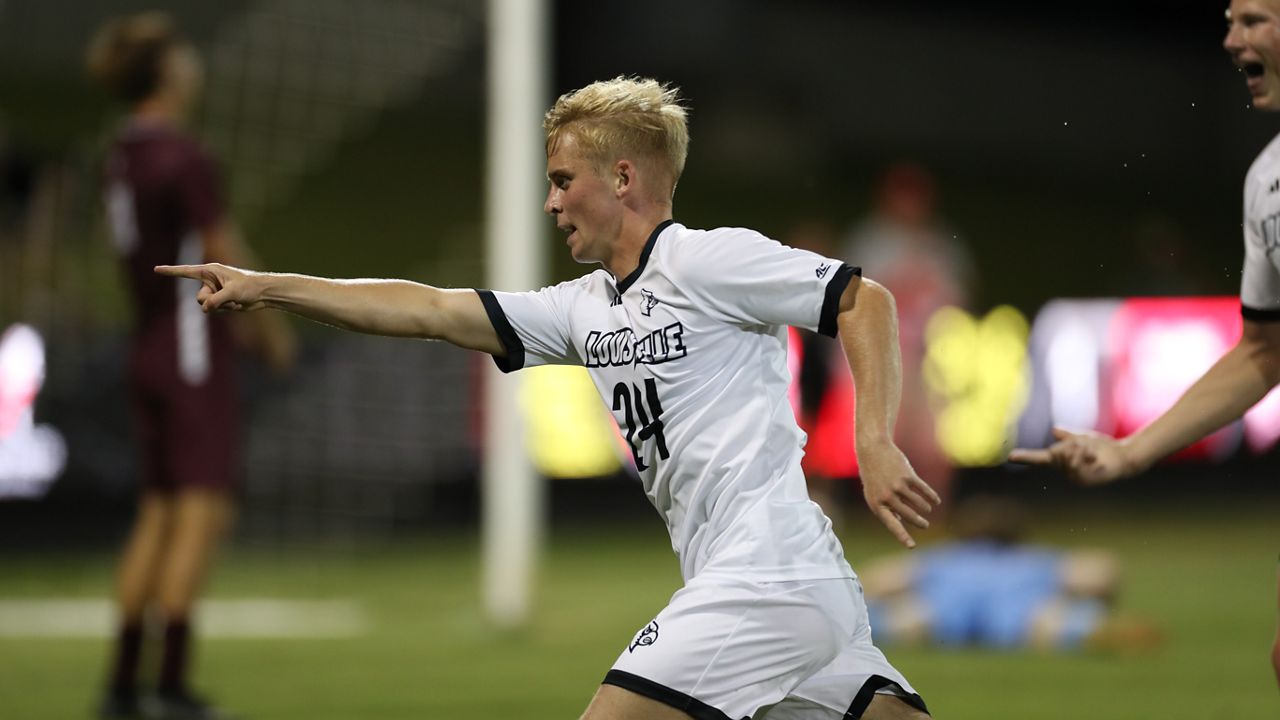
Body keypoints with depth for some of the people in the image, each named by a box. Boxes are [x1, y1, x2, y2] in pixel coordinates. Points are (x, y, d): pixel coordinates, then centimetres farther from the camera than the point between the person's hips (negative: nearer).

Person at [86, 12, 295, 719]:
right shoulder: (183, 159, -17)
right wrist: (272, 327, 1)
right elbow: (226, 261, -15)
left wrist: (235, 314, 19)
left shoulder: (121, 157, 9)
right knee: (202, 514, -6)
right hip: (194, 352, -8)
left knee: (158, 514, 13)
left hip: (150, 347, 9)